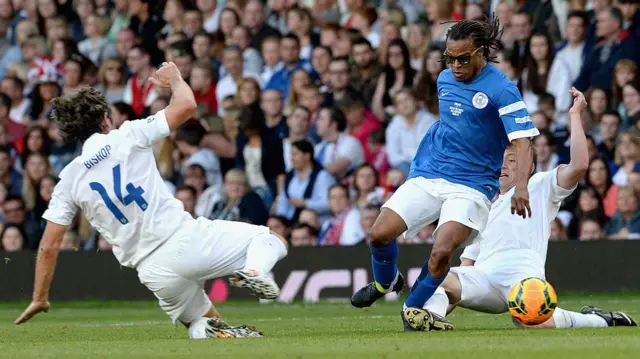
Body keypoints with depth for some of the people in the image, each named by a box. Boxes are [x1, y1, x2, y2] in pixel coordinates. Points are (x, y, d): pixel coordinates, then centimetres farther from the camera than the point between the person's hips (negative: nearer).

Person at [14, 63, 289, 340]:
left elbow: (49, 246, 9)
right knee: (270, 240, 13)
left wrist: (39, 300, 20)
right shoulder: (127, 137, 2)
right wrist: (174, 80, 23)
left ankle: (209, 332, -11)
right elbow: (186, 105, 2)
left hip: (154, 272, 3)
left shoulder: (69, 180, 10)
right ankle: (253, 271, -22)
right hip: (186, 240, -3)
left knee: (198, 324, 27)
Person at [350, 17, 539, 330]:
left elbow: (521, 140, -21)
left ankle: (414, 308, 5)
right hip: (427, 175, 5)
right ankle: (385, 282, 23)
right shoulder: (445, 79, 8)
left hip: (472, 185, -5)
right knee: (380, 234, -10)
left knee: (441, 252, -23)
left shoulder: (501, 89, -13)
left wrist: (520, 185, -36)